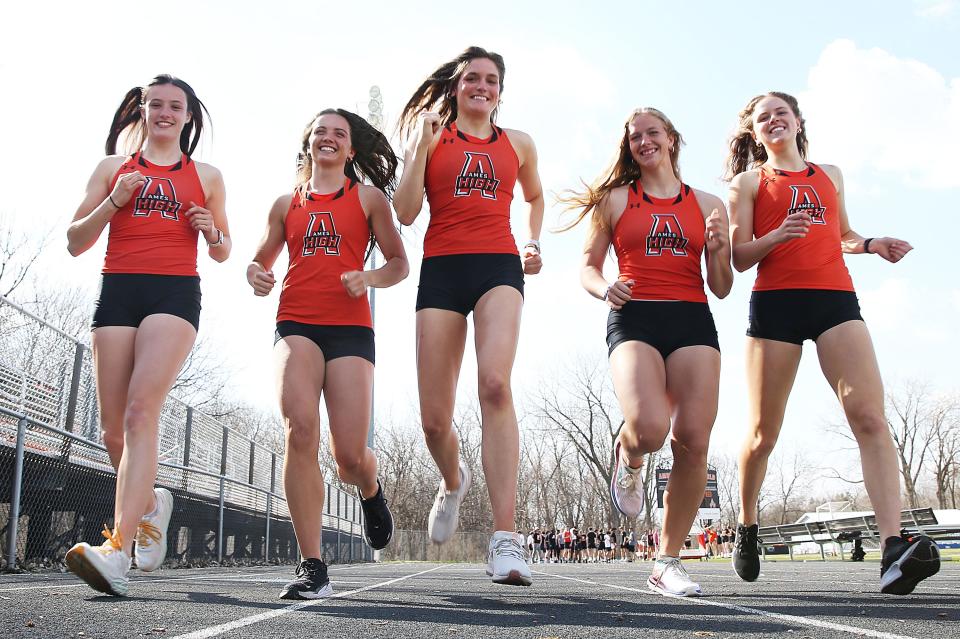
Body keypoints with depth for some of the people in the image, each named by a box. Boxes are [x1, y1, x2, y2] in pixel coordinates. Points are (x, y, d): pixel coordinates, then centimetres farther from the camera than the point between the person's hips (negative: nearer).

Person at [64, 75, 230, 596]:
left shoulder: (206, 176, 17)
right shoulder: (114, 167, 18)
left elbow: (222, 253, 24)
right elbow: (75, 242, 13)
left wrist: (213, 233, 1)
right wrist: (114, 200, -3)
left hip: (176, 293, -2)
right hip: (117, 291, 3)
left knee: (141, 412, -22)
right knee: (113, 430, 2)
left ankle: (116, 552, -31)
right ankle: (150, 503, 32)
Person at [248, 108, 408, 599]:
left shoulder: (368, 197, 14)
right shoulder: (286, 203, 19)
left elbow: (399, 264, 13)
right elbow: (261, 259, 26)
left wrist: (368, 278, -8)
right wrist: (256, 276, 2)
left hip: (350, 327, -1)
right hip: (296, 324, 2)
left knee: (350, 456, -9)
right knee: (300, 431, -22)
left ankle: (371, 492, 33)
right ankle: (312, 567, -16)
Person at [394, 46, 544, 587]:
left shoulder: (518, 144, 18)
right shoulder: (431, 136, 13)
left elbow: (536, 197, 36)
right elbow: (406, 212, 2)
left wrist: (534, 243, 18)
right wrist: (423, 143, -4)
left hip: (498, 266, 0)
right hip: (441, 270, 1)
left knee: (495, 383, -28)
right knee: (434, 418, -2)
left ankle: (506, 539, -30)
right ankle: (453, 482, 36)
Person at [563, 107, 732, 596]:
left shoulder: (708, 205, 18)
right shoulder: (614, 200, 14)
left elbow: (721, 289, 17)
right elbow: (588, 267, 13)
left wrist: (719, 251, -3)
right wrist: (605, 288, -9)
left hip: (693, 320, 2)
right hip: (634, 318, -2)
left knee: (693, 442, -11)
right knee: (649, 427, -27)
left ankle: (668, 561, 4)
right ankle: (627, 461, 14)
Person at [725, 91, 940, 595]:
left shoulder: (830, 174, 23)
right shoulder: (748, 181, 12)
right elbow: (739, 257, 4)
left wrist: (871, 245, 12)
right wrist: (777, 235, -16)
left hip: (836, 299, 3)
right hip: (775, 303, -2)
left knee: (870, 417, -17)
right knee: (763, 432, 0)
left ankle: (893, 547, -25)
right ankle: (747, 525, 24)